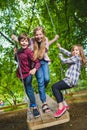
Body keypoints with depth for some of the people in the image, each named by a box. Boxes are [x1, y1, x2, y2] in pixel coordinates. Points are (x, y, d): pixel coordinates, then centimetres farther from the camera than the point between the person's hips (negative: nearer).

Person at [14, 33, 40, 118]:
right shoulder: (19, 51, 1)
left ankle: (34, 107, 2)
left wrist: (34, 69, -43)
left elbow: (37, 62, -23)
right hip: (21, 73, 7)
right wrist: (15, 54, -1)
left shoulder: (28, 51, -20)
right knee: (27, 90, 19)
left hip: (27, 74, -7)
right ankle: (32, 103, 37)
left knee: (29, 89, -6)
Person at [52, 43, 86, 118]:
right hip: (70, 80, 10)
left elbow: (65, 61, -7)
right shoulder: (76, 57, 16)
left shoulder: (76, 57, -11)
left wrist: (60, 55, 12)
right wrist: (60, 48, 32)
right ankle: (65, 105, 16)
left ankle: (61, 107, -19)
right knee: (57, 89, 17)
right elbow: (67, 53, 26)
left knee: (54, 87, -16)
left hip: (71, 80, -10)